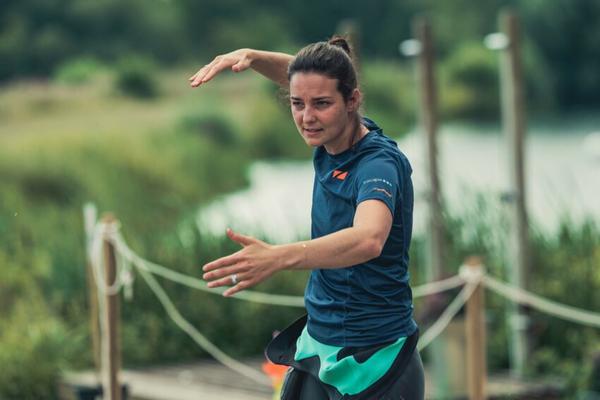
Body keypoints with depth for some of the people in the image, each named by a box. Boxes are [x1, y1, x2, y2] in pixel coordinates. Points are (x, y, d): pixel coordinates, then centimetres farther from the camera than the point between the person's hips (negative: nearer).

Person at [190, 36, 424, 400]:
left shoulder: (378, 164, -22)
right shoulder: (333, 142, 0)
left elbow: (368, 239, -44)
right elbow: (301, 77, 22)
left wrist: (279, 257, -58)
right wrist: (250, 57, 2)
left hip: (373, 363, -8)